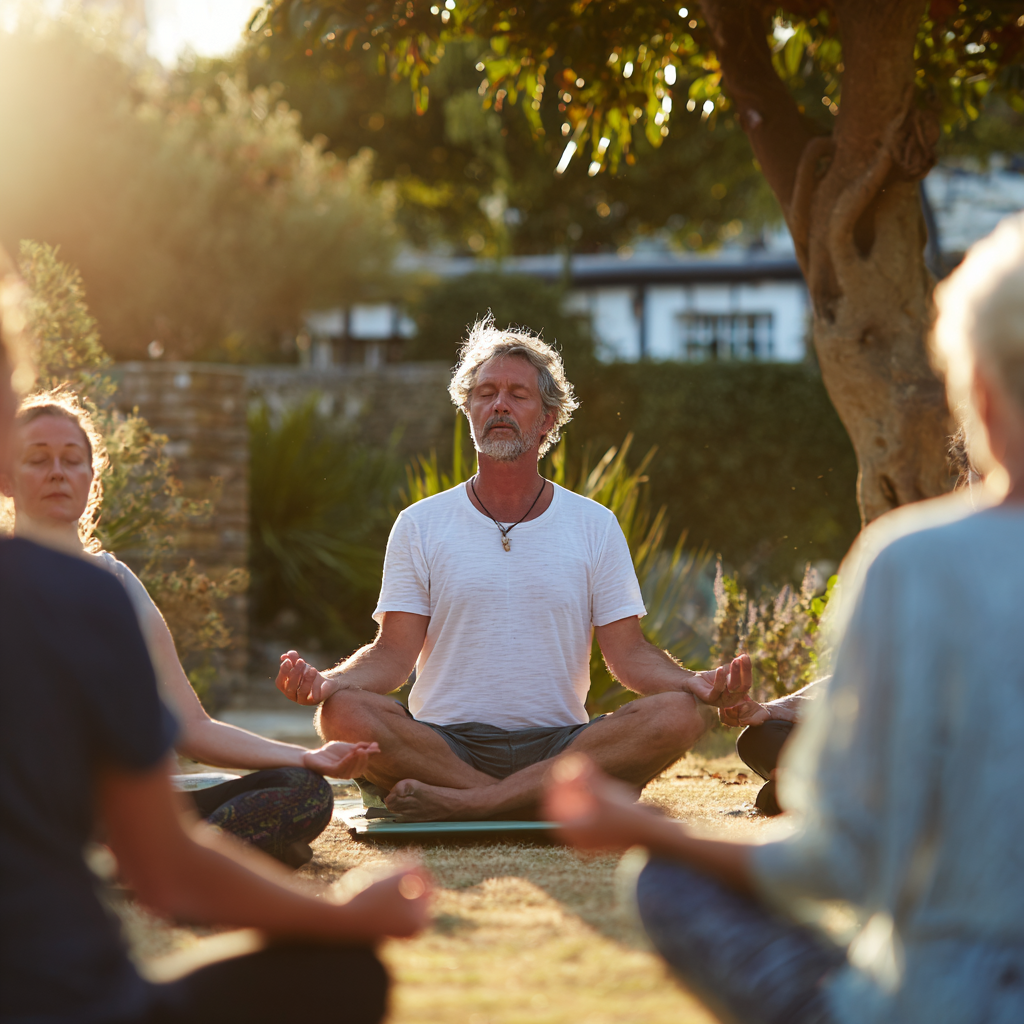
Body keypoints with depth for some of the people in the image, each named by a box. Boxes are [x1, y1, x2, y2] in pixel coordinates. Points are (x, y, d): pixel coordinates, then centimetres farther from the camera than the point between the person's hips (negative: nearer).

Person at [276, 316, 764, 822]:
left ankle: (464, 802, -31)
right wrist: (325, 682, -20)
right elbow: (394, 653, 2)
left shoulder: (595, 527, 11)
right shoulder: (419, 525, 9)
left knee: (678, 714, -28)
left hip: (561, 747, 1)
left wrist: (700, 684, -15)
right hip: (445, 745, -1)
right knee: (344, 712, -31)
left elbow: (629, 654, 6)